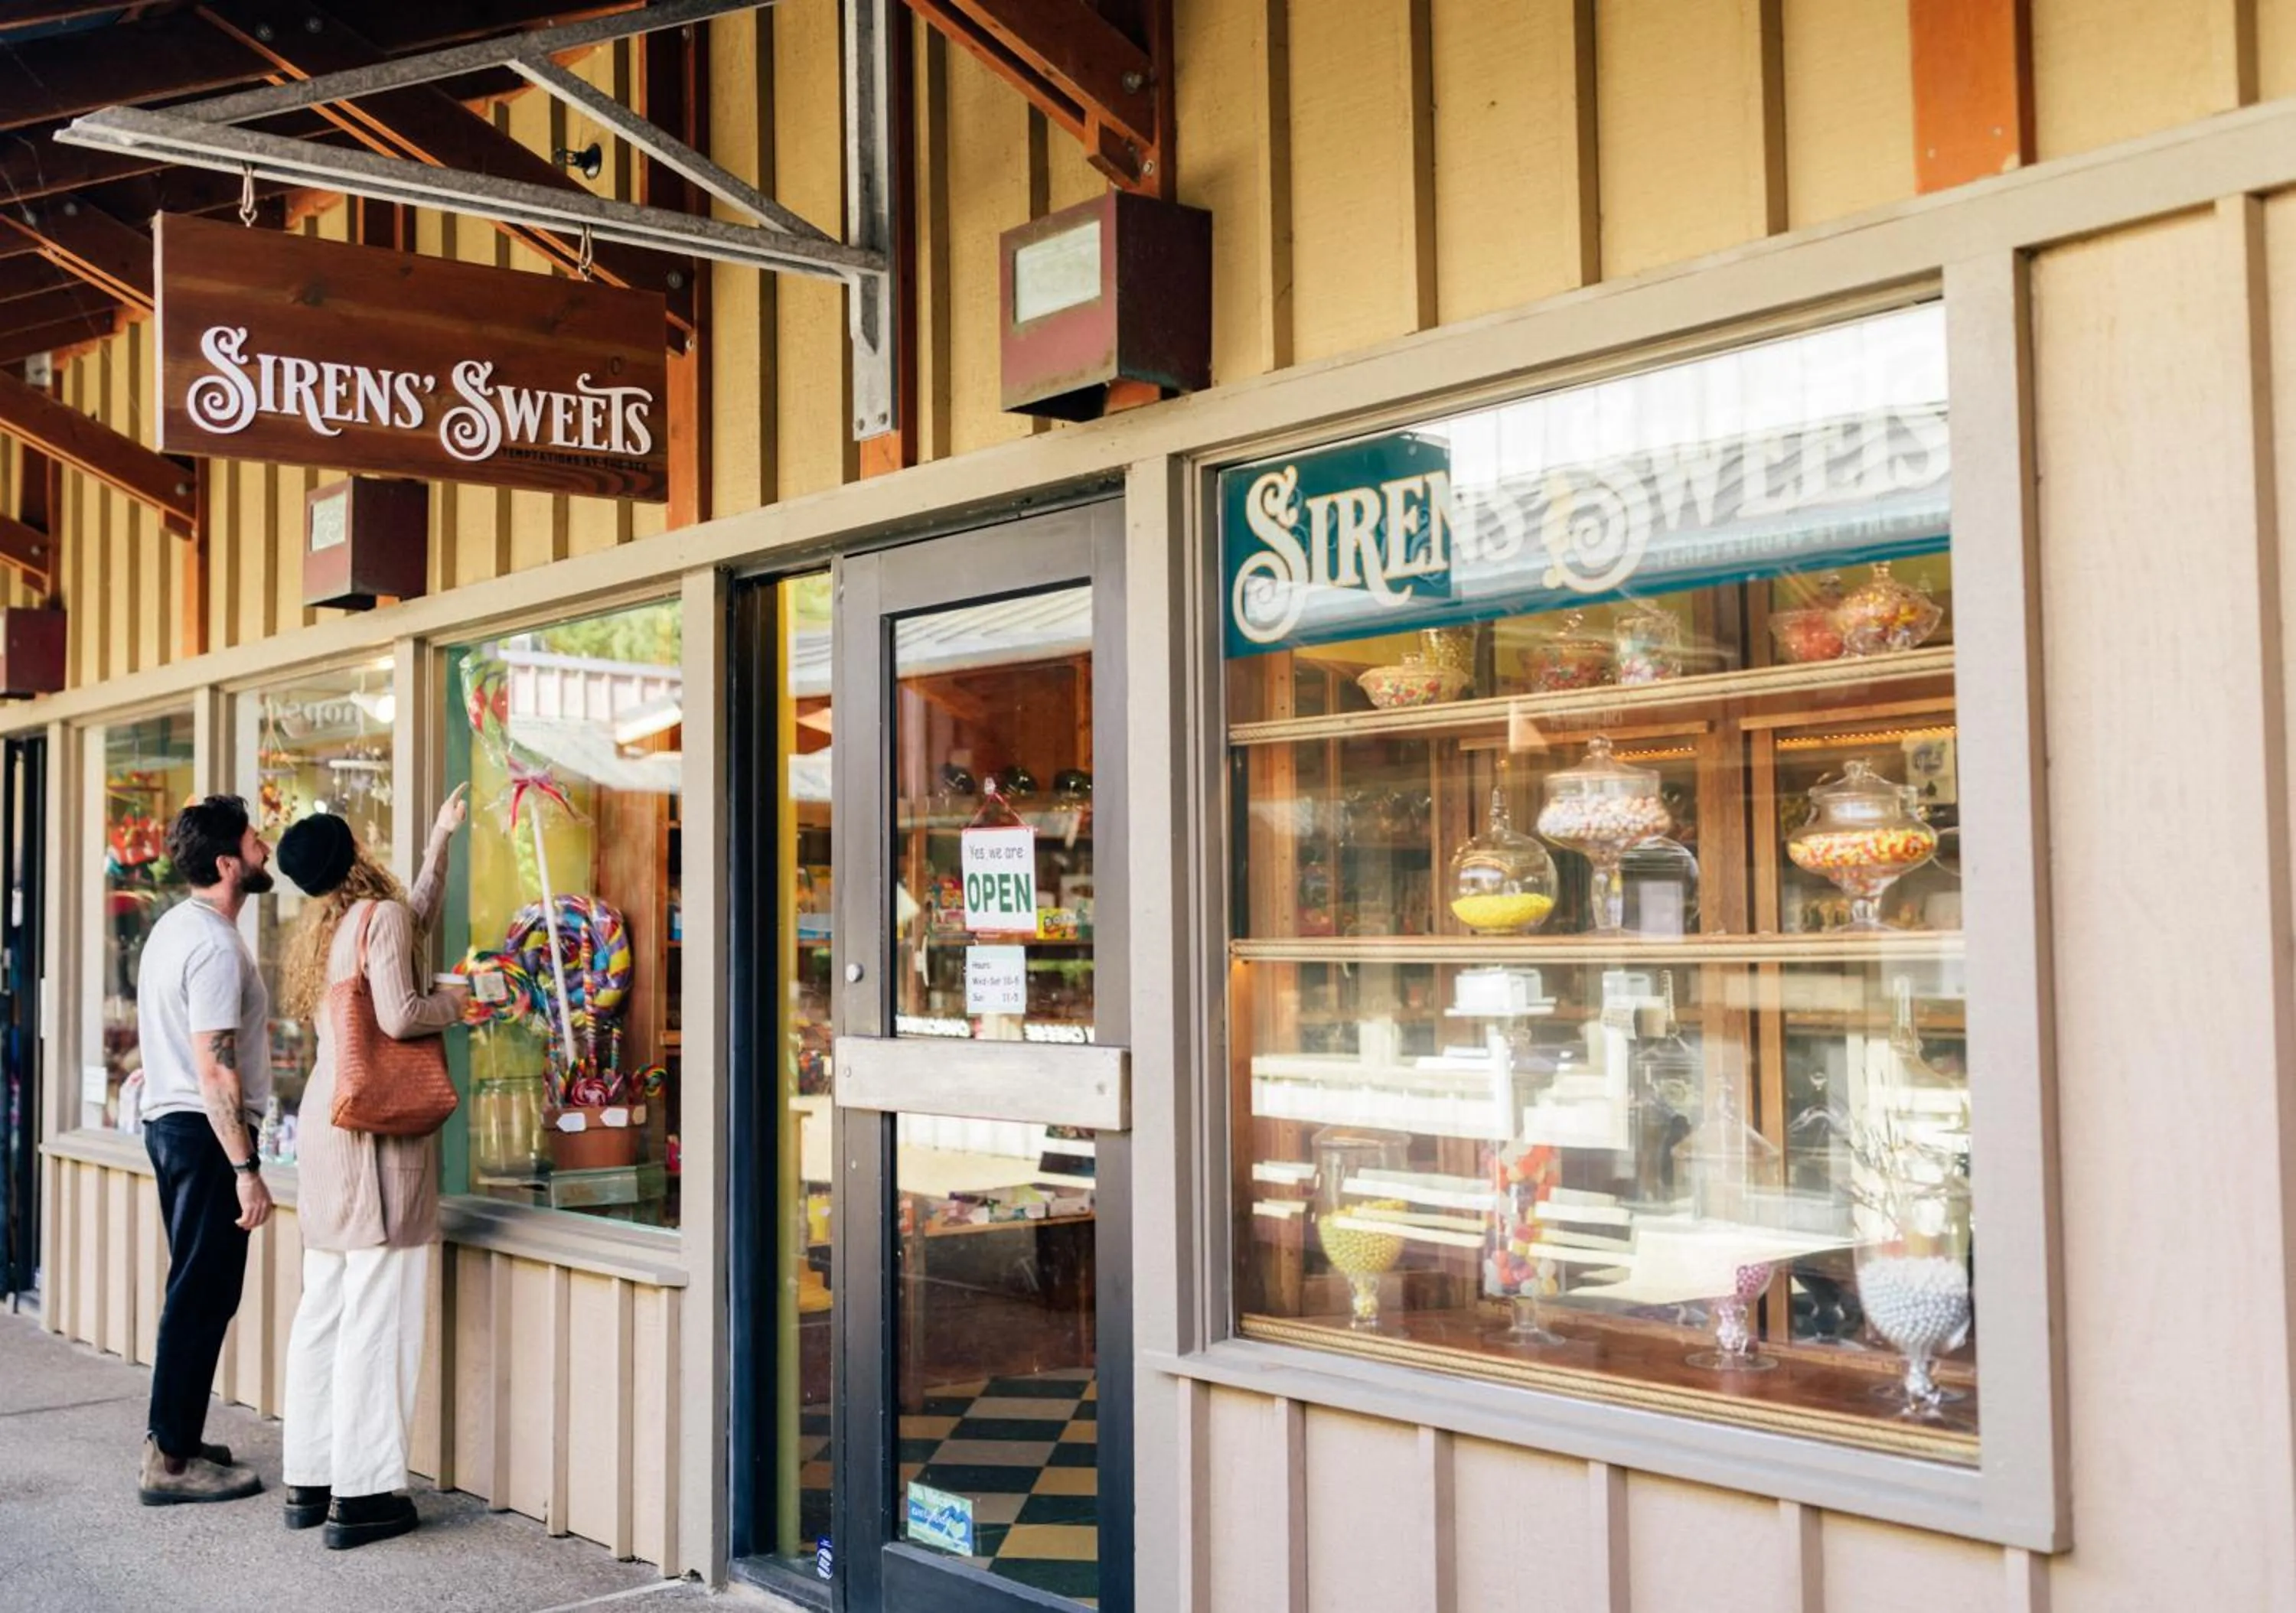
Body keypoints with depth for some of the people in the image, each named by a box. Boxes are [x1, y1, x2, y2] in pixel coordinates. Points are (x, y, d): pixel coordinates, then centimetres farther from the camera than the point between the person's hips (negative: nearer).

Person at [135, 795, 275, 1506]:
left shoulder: (174, 927, 12)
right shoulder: (214, 946, -19)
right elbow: (214, 1069, -23)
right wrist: (246, 1169, -23)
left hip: (168, 1122, 10)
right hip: (204, 1130, -10)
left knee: (197, 1289, 17)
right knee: (203, 1295, -4)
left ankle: (176, 1439, 25)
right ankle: (169, 1461, 1)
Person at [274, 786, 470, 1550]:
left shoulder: (324, 927, 17)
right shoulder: (382, 916, -10)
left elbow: (416, 916, 32)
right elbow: (398, 1015, -20)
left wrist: (440, 839, 36)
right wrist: (454, 1002, -2)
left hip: (327, 1117, 9)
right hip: (379, 1124, -9)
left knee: (324, 1307, 12)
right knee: (377, 1310, -5)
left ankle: (310, 1480, 18)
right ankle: (361, 1494, -2)